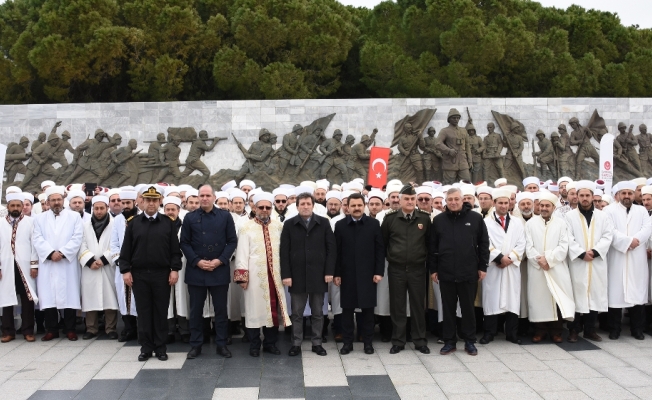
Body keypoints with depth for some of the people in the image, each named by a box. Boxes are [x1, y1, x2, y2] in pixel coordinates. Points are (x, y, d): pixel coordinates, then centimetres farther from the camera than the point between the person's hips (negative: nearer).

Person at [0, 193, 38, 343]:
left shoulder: (30, 222, 1)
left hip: (24, 266, -2)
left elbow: (34, 244, 0)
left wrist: (34, 265, -5)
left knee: (27, 299, 2)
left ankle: (28, 331, 10)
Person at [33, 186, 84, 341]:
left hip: (68, 264, -2)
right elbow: (38, 240, 2)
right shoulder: (39, 218, 13)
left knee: (69, 296, -1)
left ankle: (70, 329, 8)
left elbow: (77, 238, -3)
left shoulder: (74, 217, 7)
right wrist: (50, 253, -13)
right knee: (48, 297, 2)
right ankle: (52, 330, 12)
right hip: (47, 264, 2)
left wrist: (62, 253, -14)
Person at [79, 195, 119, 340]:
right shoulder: (85, 225, 11)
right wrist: (90, 261, -9)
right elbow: (82, 246, 4)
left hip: (108, 268, -2)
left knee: (110, 298, -1)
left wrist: (103, 260, -12)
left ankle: (110, 329, 7)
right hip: (89, 269, 3)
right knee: (90, 299, 5)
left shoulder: (114, 225, 0)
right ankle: (91, 329, 14)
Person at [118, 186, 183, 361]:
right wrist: (125, 270, -3)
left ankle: (160, 348, 14)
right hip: (139, 274, 1)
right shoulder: (133, 223, 6)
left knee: (161, 312, 5)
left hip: (162, 274, -1)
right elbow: (126, 249, 4)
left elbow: (175, 249, 2)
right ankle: (146, 348, 15)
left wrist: (175, 269, -5)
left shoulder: (168, 223, 3)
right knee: (143, 312, 6)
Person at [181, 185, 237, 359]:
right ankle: (195, 345, 18)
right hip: (196, 270, 1)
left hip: (220, 270, 0)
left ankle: (221, 344, 16)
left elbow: (232, 241, 2)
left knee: (221, 309, 6)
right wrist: (197, 261, -9)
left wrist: (220, 260, -10)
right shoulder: (190, 217, 5)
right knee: (196, 310, 7)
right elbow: (184, 243, 3)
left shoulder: (225, 216, 3)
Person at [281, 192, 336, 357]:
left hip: (318, 275, 0)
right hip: (297, 275, 0)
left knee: (317, 312, 10)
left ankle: (317, 343, 21)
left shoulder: (323, 223, 3)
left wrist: (329, 271, -6)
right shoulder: (289, 224, 2)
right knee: (296, 313, 7)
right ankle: (296, 344, 17)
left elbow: (331, 248, 1)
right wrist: (286, 274, -8)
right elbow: (284, 251, -1)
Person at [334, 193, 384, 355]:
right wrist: (336, 273, -2)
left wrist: (379, 271, -5)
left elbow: (380, 249, 1)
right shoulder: (340, 225, 3)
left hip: (367, 273, 0)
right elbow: (337, 251, 2)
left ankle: (368, 341, 17)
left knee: (368, 308, 6)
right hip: (347, 274, 1)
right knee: (347, 309, 6)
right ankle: (347, 342, 16)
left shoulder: (374, 224, 2)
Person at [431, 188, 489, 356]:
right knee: (448, 309, 9)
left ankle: (470, 341, 22)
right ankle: (449, 341, 20)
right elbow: (433, 246, 6)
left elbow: (484, 243, 3)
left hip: (469, 272, -1)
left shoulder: (475, 218, -1)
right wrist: (433, 269, 4)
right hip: (445, 273, 1)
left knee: (468, 308, 9)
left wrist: (483, 266, 1)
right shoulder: (439, 220, 3)